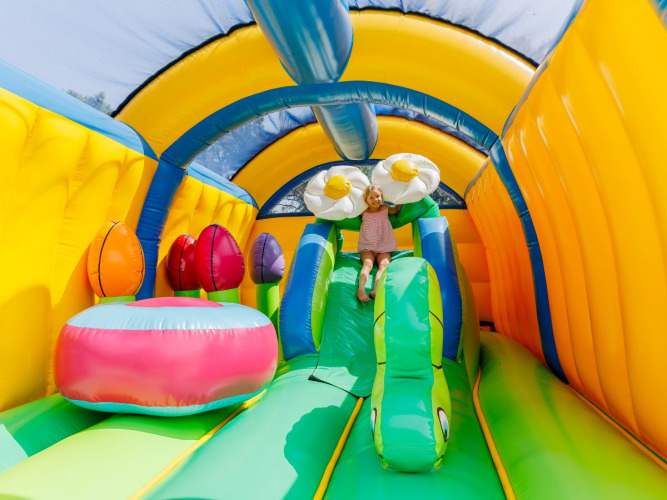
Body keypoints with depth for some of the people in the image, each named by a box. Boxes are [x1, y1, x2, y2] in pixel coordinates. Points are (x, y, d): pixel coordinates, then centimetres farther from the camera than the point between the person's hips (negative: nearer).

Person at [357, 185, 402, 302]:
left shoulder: (385, 209, 5)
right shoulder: (364, 212, 1)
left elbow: (397, 210, 23)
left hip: (384, 248, 1)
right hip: (367, 247, -1)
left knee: (384, 264, -25)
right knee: (368, 263, -27)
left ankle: (376, 290, -45)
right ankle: (361, 289, -46)